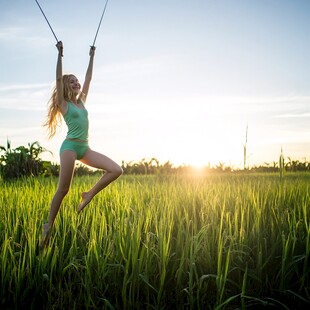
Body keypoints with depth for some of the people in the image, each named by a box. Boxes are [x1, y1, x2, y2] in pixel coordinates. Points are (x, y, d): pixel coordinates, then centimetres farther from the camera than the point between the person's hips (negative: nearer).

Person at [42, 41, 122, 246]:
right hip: (70, 147, -6)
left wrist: (92, 57, 26)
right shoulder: (63, 103, 2)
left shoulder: (81, 101, 18)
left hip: (85, 148, 6)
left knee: (116, 170, -11)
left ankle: (90, 194, 5)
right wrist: (60, 54, -8)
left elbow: (88, 78, 22)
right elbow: (59, 78, -6)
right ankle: (49, 225, 7)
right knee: (63, 189, -7)